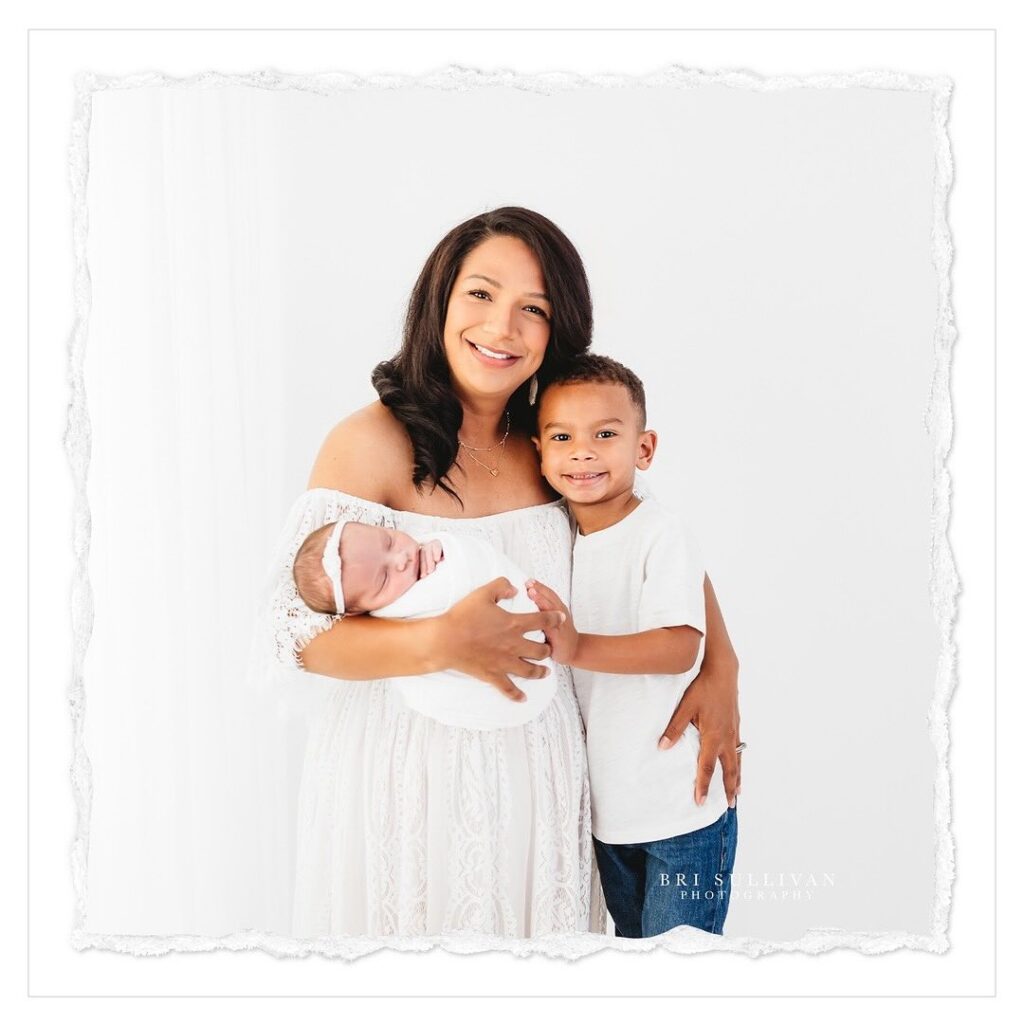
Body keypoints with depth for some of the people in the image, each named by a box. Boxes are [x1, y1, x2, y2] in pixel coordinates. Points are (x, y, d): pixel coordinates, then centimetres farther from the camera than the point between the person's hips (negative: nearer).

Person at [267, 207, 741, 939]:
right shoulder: (372, 443, -13)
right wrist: (443, 642, -30)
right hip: (407, 774, -4)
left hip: (538, 771, 4)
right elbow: (301, 632, -15)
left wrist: (720, 667, -2)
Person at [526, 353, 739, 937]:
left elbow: (679, 647, -29)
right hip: (609, 805, 7)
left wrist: (579, 647, -39)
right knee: (630, 939, 23)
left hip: (682, 806, -6)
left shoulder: (660, 533, -18)